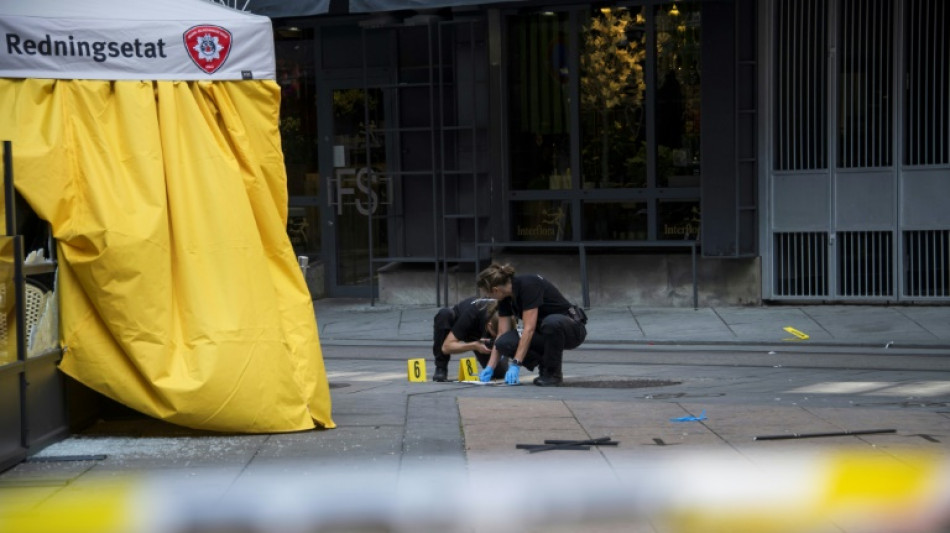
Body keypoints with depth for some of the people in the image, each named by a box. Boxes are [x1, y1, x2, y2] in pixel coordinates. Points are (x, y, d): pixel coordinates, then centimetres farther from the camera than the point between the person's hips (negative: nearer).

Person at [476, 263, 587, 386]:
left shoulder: (528, 285, -26)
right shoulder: (505, 298, -3)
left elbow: (529, 328, -31)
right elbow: (502, 334, -2)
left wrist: (516, 364, -34)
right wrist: (490, 368, -11)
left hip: (571, 328, -7)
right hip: (544, 331, 7)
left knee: (551, 322, -42)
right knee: (505, 342, -19)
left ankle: (553, 374, -20)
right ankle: (545, 364, 2)